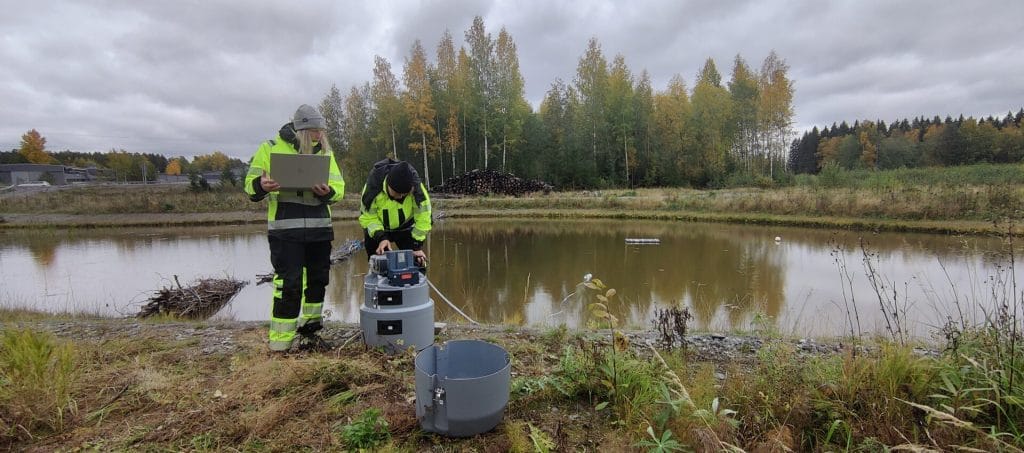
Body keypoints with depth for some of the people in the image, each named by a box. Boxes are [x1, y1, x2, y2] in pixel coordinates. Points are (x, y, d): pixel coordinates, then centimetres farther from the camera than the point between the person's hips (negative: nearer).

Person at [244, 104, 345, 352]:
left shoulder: (325, 152, 10)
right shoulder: (271, 148, 1)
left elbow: (339, 186, 5)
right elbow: (250, 184, 3)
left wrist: (327, 191, -19)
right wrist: (261, 185, -22)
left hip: (319, 227, 4)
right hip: (285, 227, -4)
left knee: (318, 277, 13)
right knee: (289, 283, -5)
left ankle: (310, 324, 34)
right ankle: (280, 341, 7)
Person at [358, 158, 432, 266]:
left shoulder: (417, 189, -29)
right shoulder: (373, 187, -30)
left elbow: (423, 218, -22)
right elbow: (368, 218, -19)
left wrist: (417, 246, -24)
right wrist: (381, 237, -32)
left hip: (405, 228, 1)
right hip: (376, 229, 0)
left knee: (416, 263, -7)